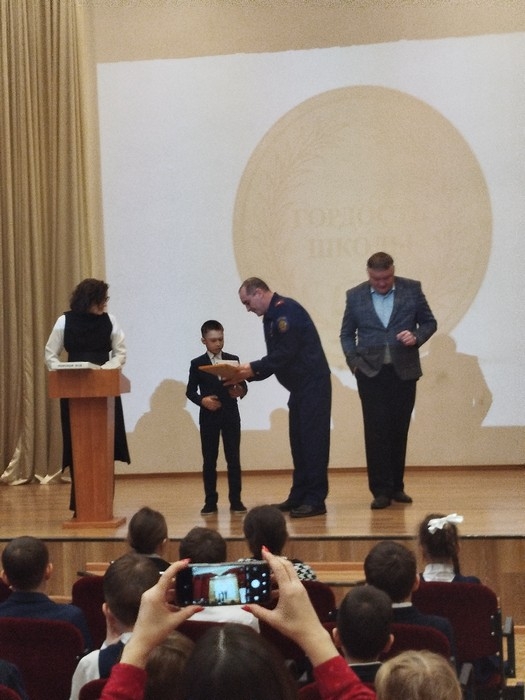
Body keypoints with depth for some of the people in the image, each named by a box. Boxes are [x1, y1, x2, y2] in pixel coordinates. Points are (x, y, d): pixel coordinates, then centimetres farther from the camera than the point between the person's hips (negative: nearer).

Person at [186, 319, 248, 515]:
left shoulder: (233, 360, 6)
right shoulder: (197, 364, 2)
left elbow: (243, 385, 2)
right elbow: (190, 391, 2)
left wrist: (241, 391, -20)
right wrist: (202, 400, -16)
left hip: (231, 416, 1)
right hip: (208, 418, -1)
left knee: (233, 459, 1)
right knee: (209, 461, 3)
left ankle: (235, 500, 6)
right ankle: (210, 501, 8)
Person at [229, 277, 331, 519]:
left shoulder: (286, 310, -15)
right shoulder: (271, 317, 16)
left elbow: (285, 354, -21)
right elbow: (276, 358, 16)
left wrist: (253, 368, -17)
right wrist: (247, 375, 4)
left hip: (313, 383, -10)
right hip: (299, 386, 10)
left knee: (313, 440, -9)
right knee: (299, 441, 11)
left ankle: (315, 500, -9)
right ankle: (298, 497, 15)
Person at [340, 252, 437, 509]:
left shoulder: (412, 289, 2)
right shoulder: (355, 296, 3)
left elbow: (429, 322, 9)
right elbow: (347, 333, 12)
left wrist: (417, 337, -11)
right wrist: (354, 361, -1)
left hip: (403, 370, 1)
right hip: (371, 372, -1)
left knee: (399, 430, 5)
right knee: (376, 431, -5)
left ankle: (396, 486, 16)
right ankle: (381, 490, -2)